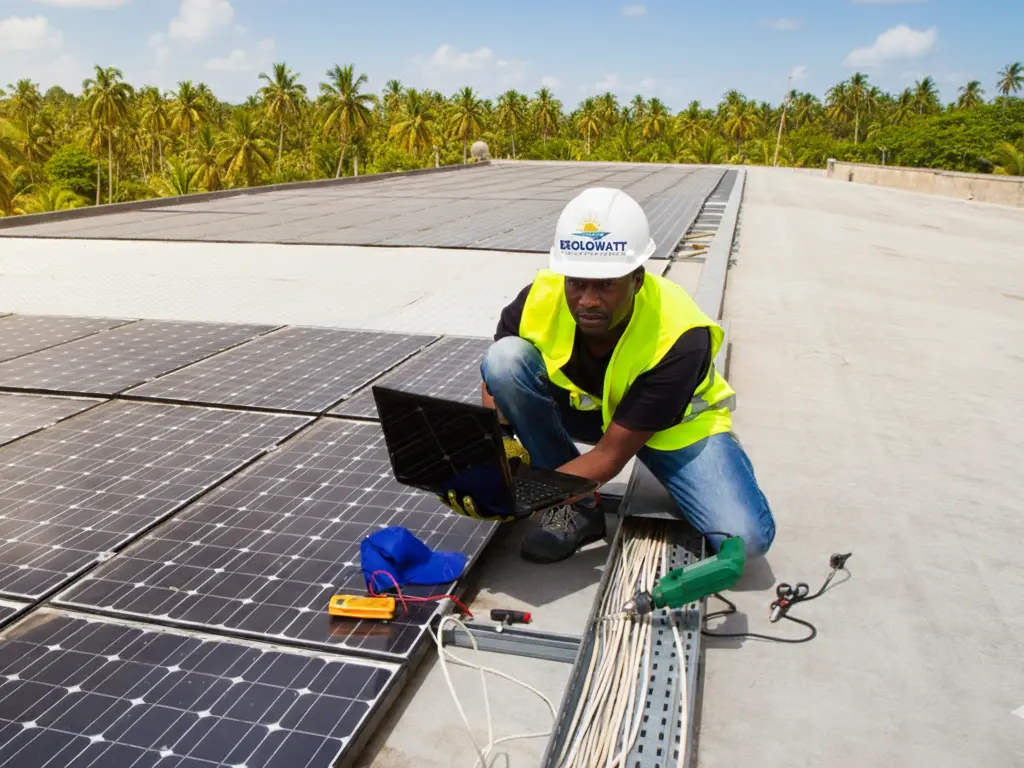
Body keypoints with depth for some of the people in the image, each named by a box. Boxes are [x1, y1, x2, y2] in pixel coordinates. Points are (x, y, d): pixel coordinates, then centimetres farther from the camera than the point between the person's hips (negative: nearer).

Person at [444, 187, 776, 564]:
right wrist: (498, 444, -29)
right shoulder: (539, 298, -26)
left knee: (746, 536, -25)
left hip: (676, 424, -3)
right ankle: (578, 507, -13)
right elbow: (497, 377, -9)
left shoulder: (679, 338, -33)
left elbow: (611, 454, -31)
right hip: (585, 408, 3)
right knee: (506, 357, -26)